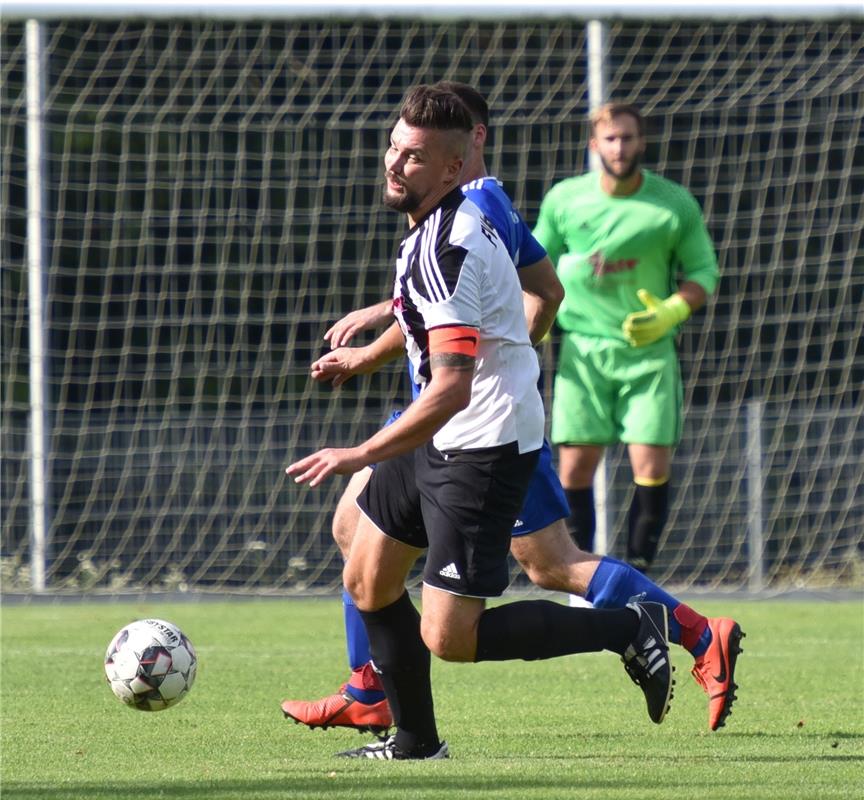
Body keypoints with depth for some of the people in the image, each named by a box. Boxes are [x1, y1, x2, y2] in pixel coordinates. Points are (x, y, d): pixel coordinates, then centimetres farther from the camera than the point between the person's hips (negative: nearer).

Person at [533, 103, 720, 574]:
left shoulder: (676, 205, -4)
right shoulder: (564, 200, 0)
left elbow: (703, 270, 3)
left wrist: (671, 312, -15)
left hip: (649, 347, 0)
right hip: (584, 349, 1)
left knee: (653, 467, -8)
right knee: (575, 466, -6)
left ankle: (639, 572, 5)